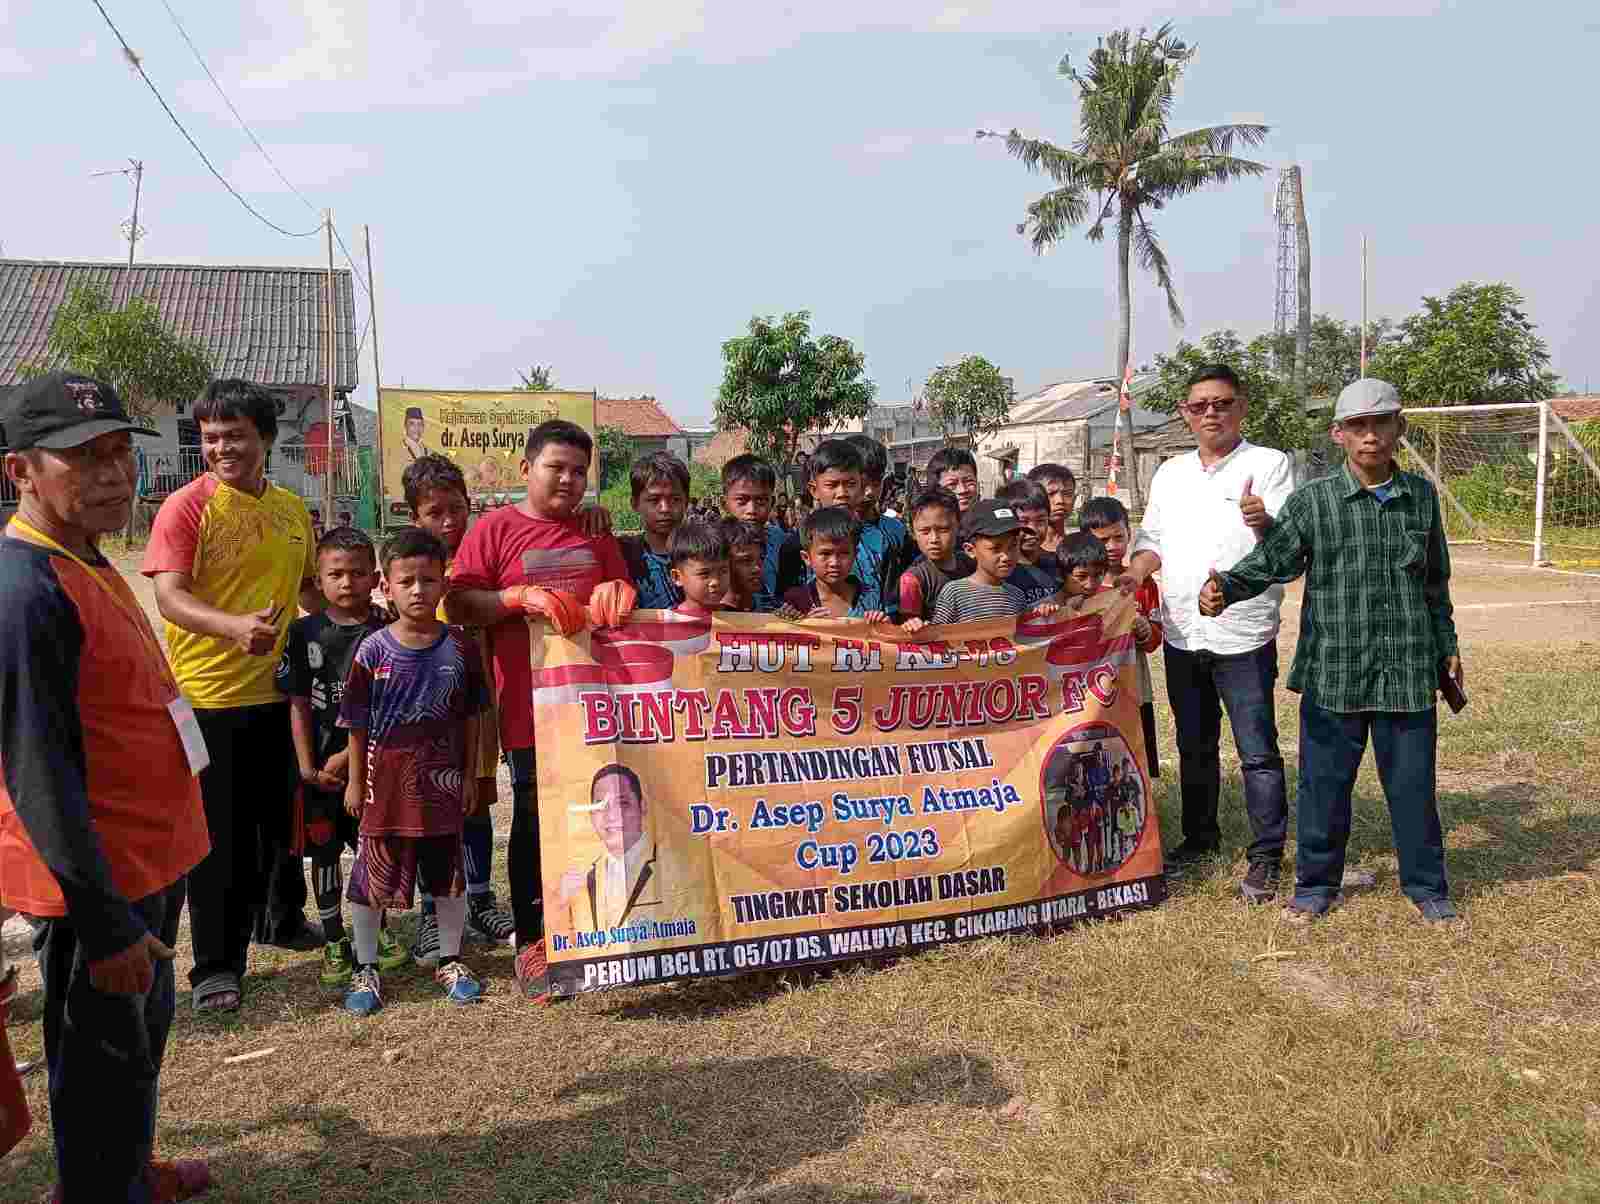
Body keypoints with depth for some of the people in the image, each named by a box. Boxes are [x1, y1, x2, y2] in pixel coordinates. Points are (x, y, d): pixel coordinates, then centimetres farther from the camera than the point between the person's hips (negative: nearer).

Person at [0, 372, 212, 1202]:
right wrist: (106, 926, -23)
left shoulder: (83, 564, 7)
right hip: (99, 884, -10)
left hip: (145, 860, 10)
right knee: (105, 1061, 9)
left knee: (144, 1034, 26)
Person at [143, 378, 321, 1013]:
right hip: (209, 695, -5)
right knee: (221, 835, 3)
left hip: (279, 691, 6)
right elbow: (170, 596, -21)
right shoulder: (186, 507, -10)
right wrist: (236, 626, -38)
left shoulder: (293, 509, 8)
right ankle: (217, 965, 17)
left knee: (283, 818, 19)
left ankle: (280, 917, 42)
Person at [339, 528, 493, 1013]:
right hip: (385, 787, -1)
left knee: (449, 878, 13)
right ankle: (365, 968, 28)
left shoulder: (459, 647, -5)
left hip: (441, 786, 1)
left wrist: (468, 777, 5)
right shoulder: (373, 650, -9)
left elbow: (469, 718, 3)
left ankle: (450, 960, 32)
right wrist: (355, 781, 2)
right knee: (370, 880, 9)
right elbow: (357, 723, -1)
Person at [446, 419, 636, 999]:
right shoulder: (495, 528, 1)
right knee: (534, 823, 5)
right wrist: (520, 596, -18)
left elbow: (623, 599, 19)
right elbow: (457, 605, -4)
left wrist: (614, 596, -4)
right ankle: (532, 944, 16)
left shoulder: (596, 533, 13)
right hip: (531, 705, -4)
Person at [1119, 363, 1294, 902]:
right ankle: (1200, 836, 33)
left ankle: (1266, 858, 7)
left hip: (1243, 635, -5)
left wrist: (1264, 522, -35)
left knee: (1257, 751, -3)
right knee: (1194, 746, 18)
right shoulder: (1170, 474, 12)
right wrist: (1136, 570, -4)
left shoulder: (1269, 465, -4)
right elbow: (1154, 538, 18)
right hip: (1182, 634, 6)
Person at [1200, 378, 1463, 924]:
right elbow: (1271, 559, -11)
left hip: (1409, 671, 2)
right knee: (1324, 783, 8)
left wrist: (1447, 645, 20)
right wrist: (1225, 588, -30)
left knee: (1412, 783, 10)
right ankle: (1316, 884, 25)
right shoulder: (1311, 501, -4)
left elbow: (1436, 582, 16)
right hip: (1334, 671, -2)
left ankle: (1426, 886, 30)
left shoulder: (1422, 496, 6)